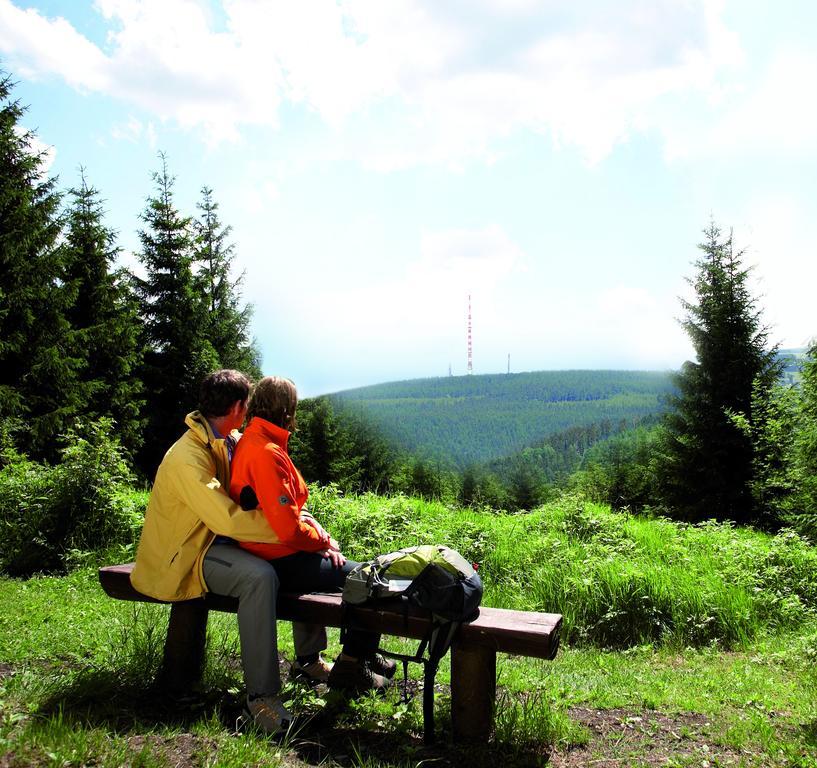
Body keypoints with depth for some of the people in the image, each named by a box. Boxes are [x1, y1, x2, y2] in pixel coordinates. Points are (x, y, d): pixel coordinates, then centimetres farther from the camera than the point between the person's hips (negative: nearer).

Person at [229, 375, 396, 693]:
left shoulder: (252, 442, 11)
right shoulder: (266, 453, -21)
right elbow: (288, 526, -26)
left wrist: (322, 538, 3)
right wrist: (323, 542, -9)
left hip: (281, 551, 11)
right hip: (281, 559, -11)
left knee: (352, 569, 24)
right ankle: (350, 668, 7)